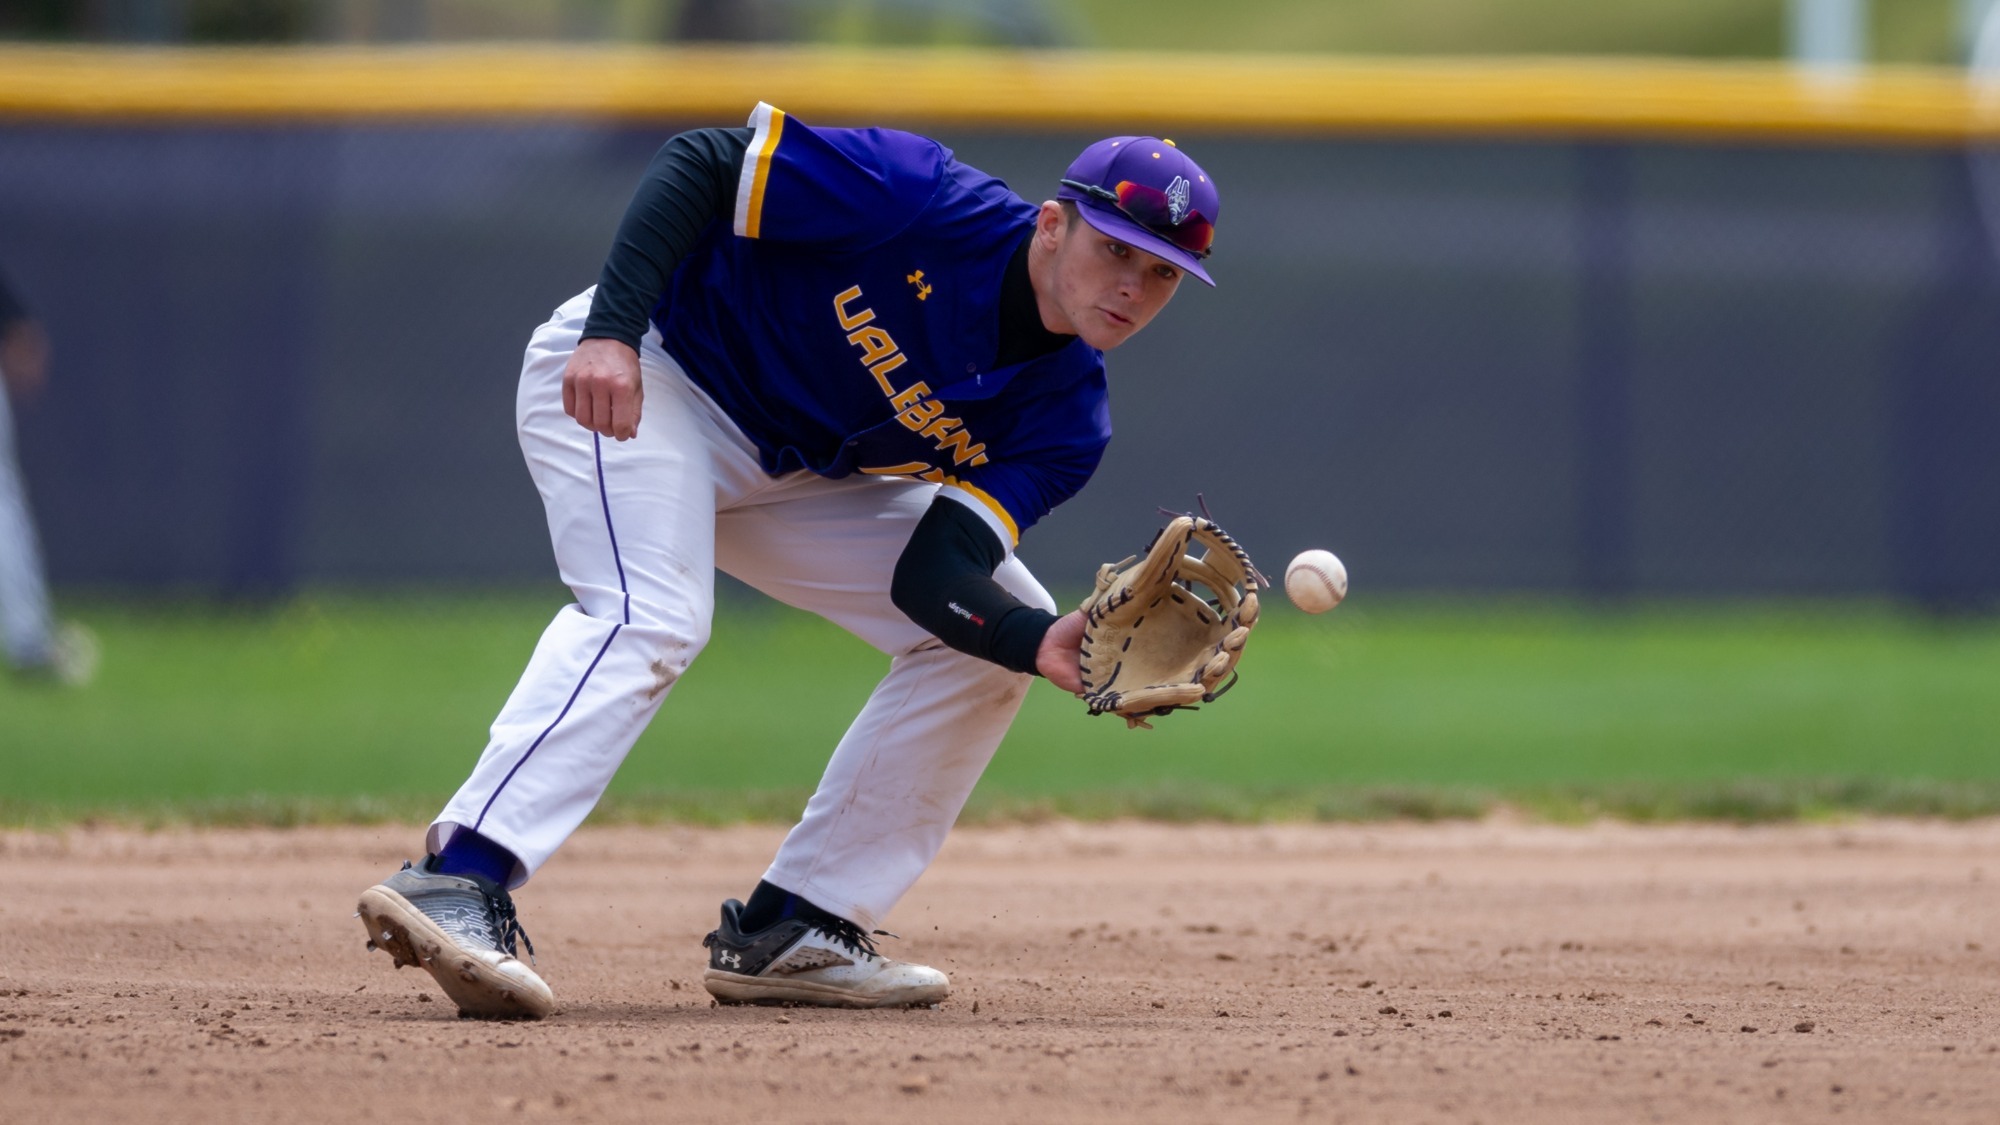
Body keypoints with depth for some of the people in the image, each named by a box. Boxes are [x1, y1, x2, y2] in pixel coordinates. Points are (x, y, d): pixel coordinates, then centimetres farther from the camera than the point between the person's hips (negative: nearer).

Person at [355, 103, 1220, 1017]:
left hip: (790, 476, 7)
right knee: (651, 620, -32)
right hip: (638, 369, -7)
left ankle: (787, 933, 0)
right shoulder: (928, 202, -24)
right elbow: (701, 163, -20)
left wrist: (1042, 643, -38)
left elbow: (930, 577, -18)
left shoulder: (1065, 417, -8)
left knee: (993, 638, 1)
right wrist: (610, 331, -32)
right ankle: (459, 886, -46)